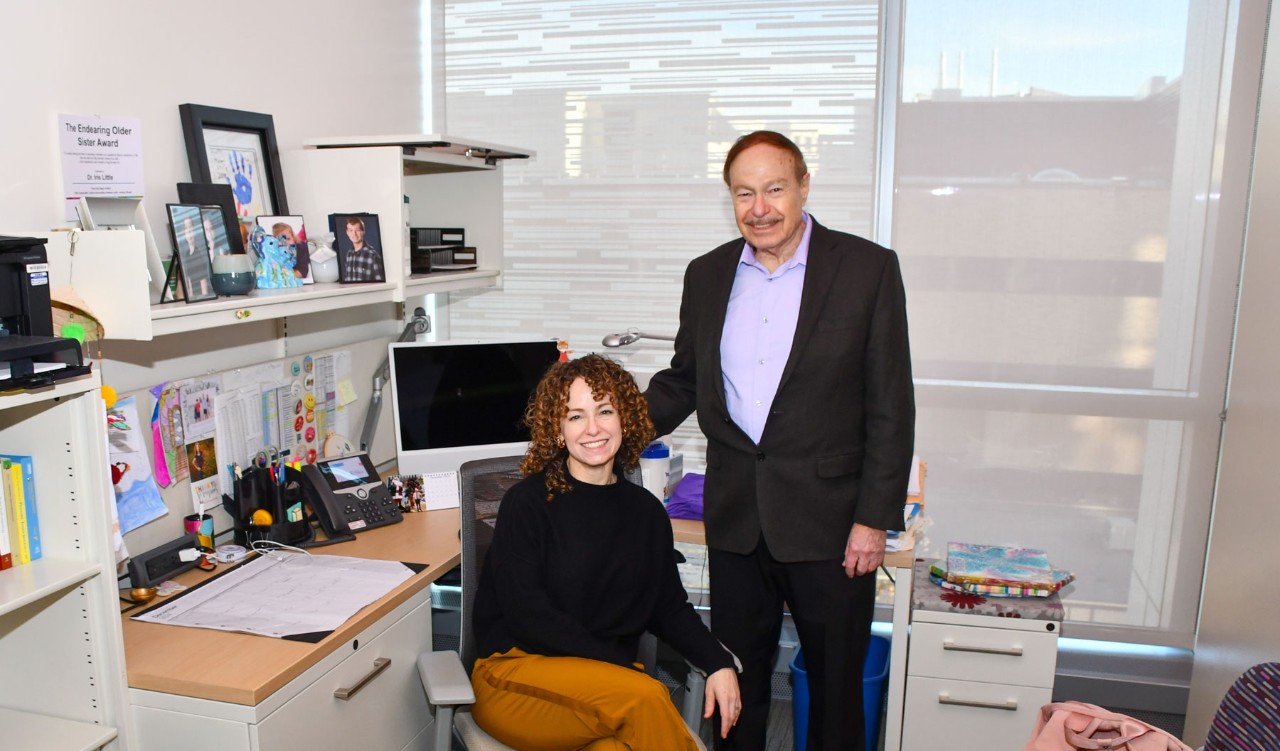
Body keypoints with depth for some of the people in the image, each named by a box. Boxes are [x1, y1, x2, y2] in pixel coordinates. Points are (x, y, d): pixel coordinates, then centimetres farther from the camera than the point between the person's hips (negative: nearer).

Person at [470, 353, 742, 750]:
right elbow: (527, 614, -12)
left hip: (607, 682, 3)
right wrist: (628, 670, -16)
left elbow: (670, 606, 13)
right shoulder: (526, 502, -6)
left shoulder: (646, 512, 8)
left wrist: (718, 662, -5)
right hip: (516, 670, -3)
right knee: (646, 697, -29)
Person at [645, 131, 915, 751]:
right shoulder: (707, 275, 6)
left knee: (836, 681, 13)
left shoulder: (867, 268, -7)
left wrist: (875, 518, -9)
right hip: (736, 519, 4)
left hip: (829, 519, -3)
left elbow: (891, 406, -7)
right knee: (736, 677, 17)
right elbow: (682, 381, 13)